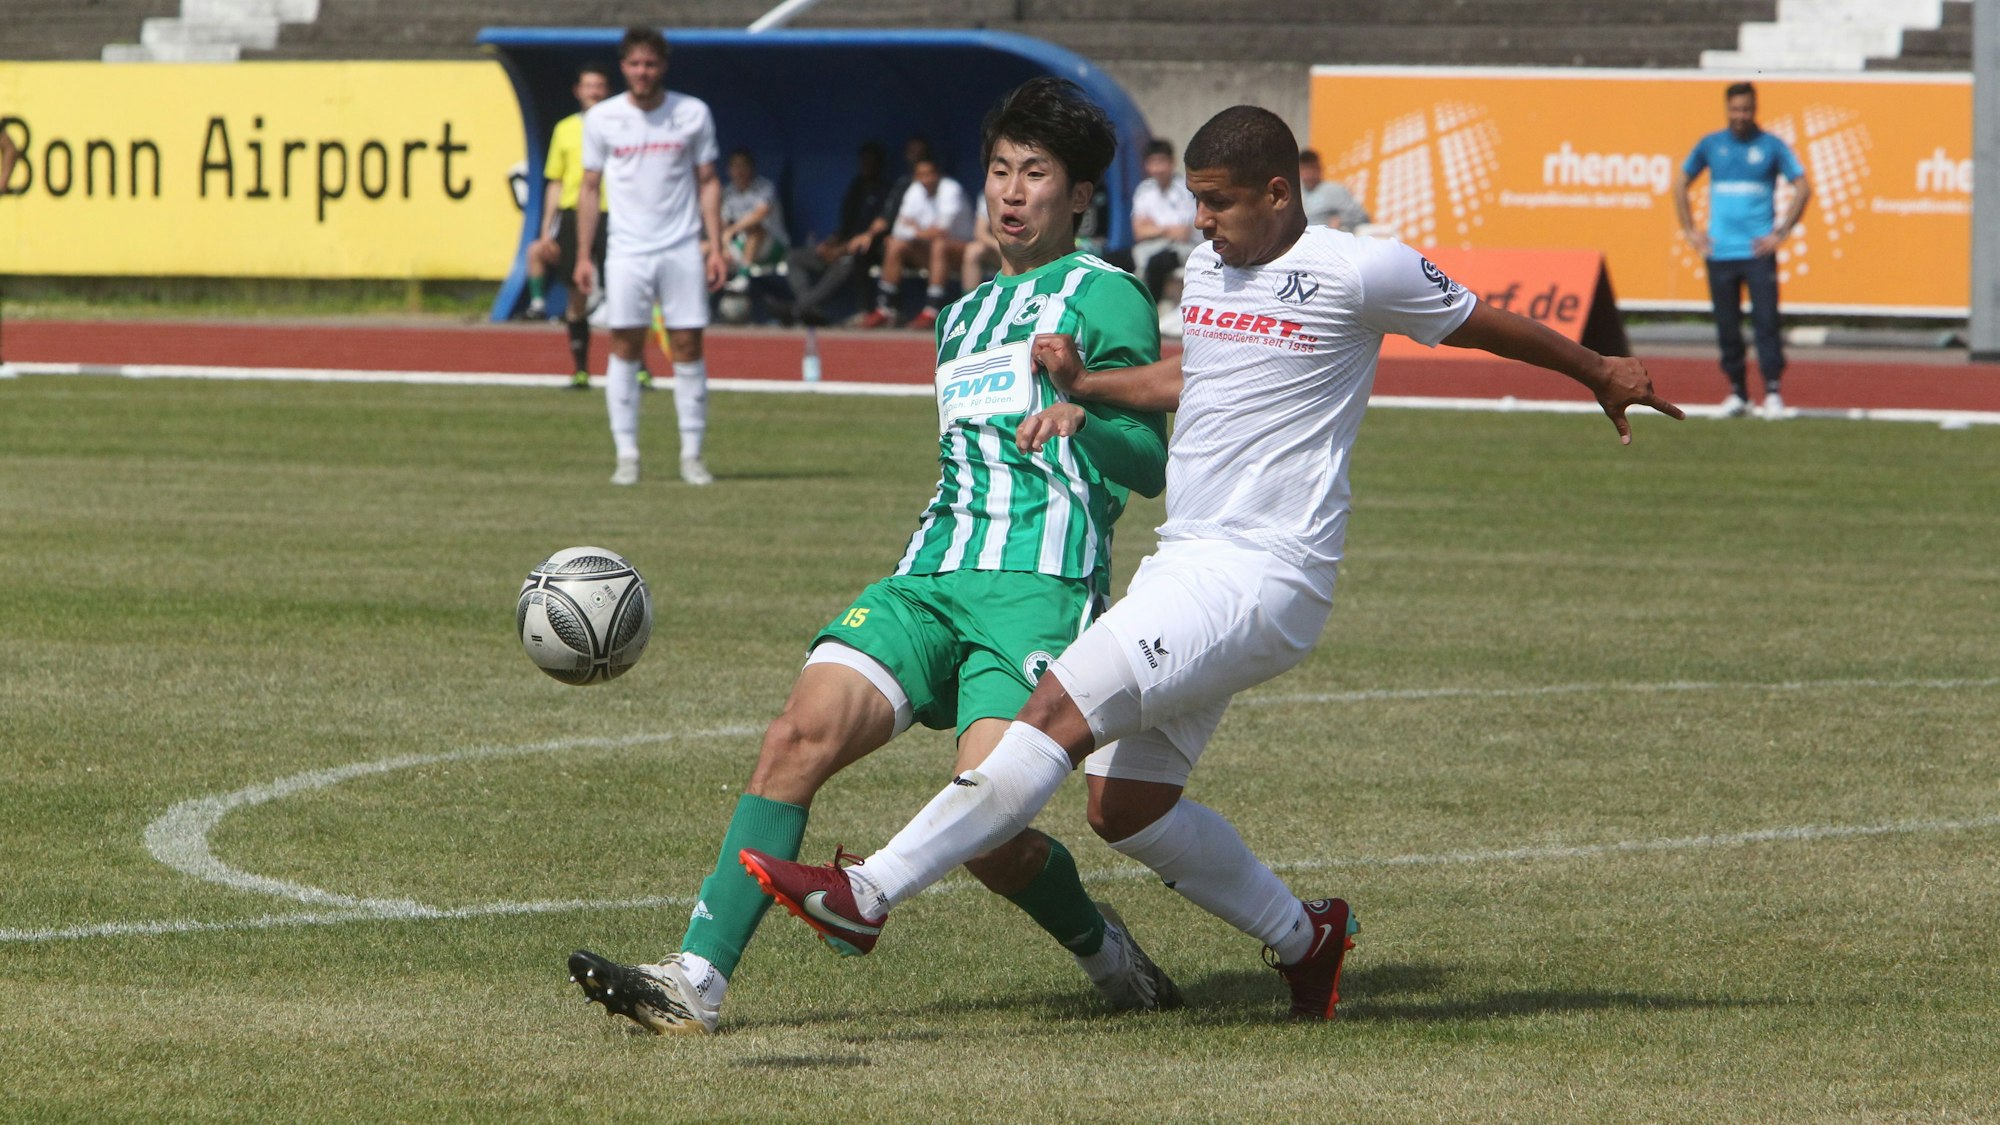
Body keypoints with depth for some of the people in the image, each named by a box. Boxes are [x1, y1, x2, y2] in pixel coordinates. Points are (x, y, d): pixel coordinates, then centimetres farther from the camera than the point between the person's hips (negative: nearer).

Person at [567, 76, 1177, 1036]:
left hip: (1040, 588, -6)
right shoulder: (961, 318, 29)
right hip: (927, 578, 6)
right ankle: (696, 980, -23)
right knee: (800, 734, -17)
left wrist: (1081, 413, -24)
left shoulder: (1104, 297, 5)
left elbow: (1149, 464, -5)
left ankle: (1105, 950, 13)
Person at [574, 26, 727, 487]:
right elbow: (590, 188, 9)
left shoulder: (693, 113, 3)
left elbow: (708, 183, 8)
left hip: (683, 249, 0)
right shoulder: (601, 118, 3)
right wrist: (583, 254, 4)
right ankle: (626, 455, 1)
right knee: (625, 349, -4)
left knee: (688, 346, -1)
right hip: (627, 253, 0)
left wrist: (715, 246, 0)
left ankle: (692, 454, 6)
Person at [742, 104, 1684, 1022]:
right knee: (1123, 808, 5)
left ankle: (870, 894, -22)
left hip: (1261, 577, -9)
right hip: (1184, 563, 9)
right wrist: (1082, 388, 14)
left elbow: (1482, 324, 8)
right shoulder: (1208, 269, 15)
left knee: (1061, 709, -19)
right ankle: (1303, 938, 23)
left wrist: (1602, 372, 23)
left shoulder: (1359, 273, -7)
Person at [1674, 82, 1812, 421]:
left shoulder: (1772, 147, 2)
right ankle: (1737, 391, 12)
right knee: (1727, 328, 4)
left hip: (1758, 251, -3)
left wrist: (1782, 232, -2)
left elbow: (1803, 188, 4)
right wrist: (1690, 231, 11)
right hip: (1719, 252, 3)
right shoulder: (1710, 145, 8)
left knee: (1766, 322, -10)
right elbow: (1680, 183, 19)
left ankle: (1772, 392, -10)